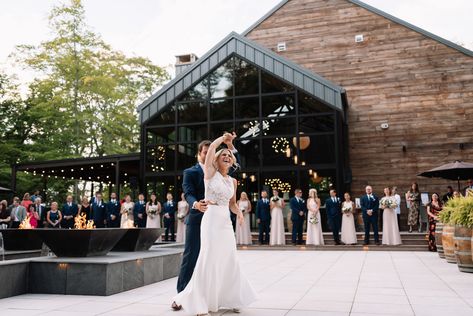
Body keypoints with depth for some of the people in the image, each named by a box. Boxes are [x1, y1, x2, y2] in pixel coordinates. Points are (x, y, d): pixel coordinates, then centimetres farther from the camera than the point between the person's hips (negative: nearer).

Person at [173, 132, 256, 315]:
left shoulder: (233, 181, 15)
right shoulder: (210, 173, 1)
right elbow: (212, 147, -8)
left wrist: (239, 213, 0)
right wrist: (224, 138, 7)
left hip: (226, 221, 6)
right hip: (211, 219, -6)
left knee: (230, 261, 8)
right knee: (210, 260, -5)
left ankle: (230, 299, 23)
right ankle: (198, 301, 8)